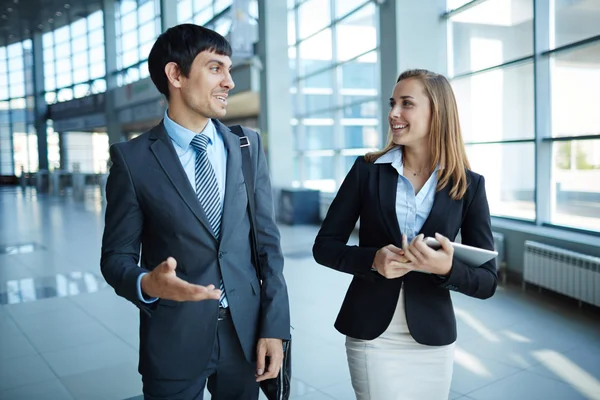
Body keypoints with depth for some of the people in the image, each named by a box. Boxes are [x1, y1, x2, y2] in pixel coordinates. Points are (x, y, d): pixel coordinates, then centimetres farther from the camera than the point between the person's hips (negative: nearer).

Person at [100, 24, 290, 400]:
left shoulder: (249, 146, 1)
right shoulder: (132, 158, -7)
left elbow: (267, 241, 1)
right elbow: (116, 255, -4)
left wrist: (274, 327, -4)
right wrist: (147, 284, -26)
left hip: (246, 335, 3)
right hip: (172, 339, -2)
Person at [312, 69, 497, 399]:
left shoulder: (468, 185, -4)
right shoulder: (367, 170, -4)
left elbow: (487, 282, -3)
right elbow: (324, 246, -2)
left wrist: (447, 268, -23)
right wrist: (373, 259, -19)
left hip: (433, 338, 1)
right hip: (370, 334, -1)